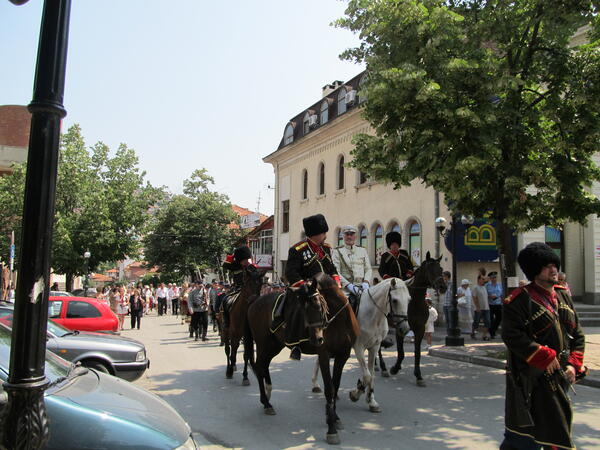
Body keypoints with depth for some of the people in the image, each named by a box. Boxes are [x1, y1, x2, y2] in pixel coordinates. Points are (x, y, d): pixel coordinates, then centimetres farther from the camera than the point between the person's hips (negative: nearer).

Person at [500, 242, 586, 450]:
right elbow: (512, 336, -20)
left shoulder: (564, 295, 11)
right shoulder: (520, 299, -13)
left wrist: (574, 364, 2)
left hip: (560, 376, 8)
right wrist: (545, 357, -20)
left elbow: (577, 335, 14)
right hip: (532, 380, -8)